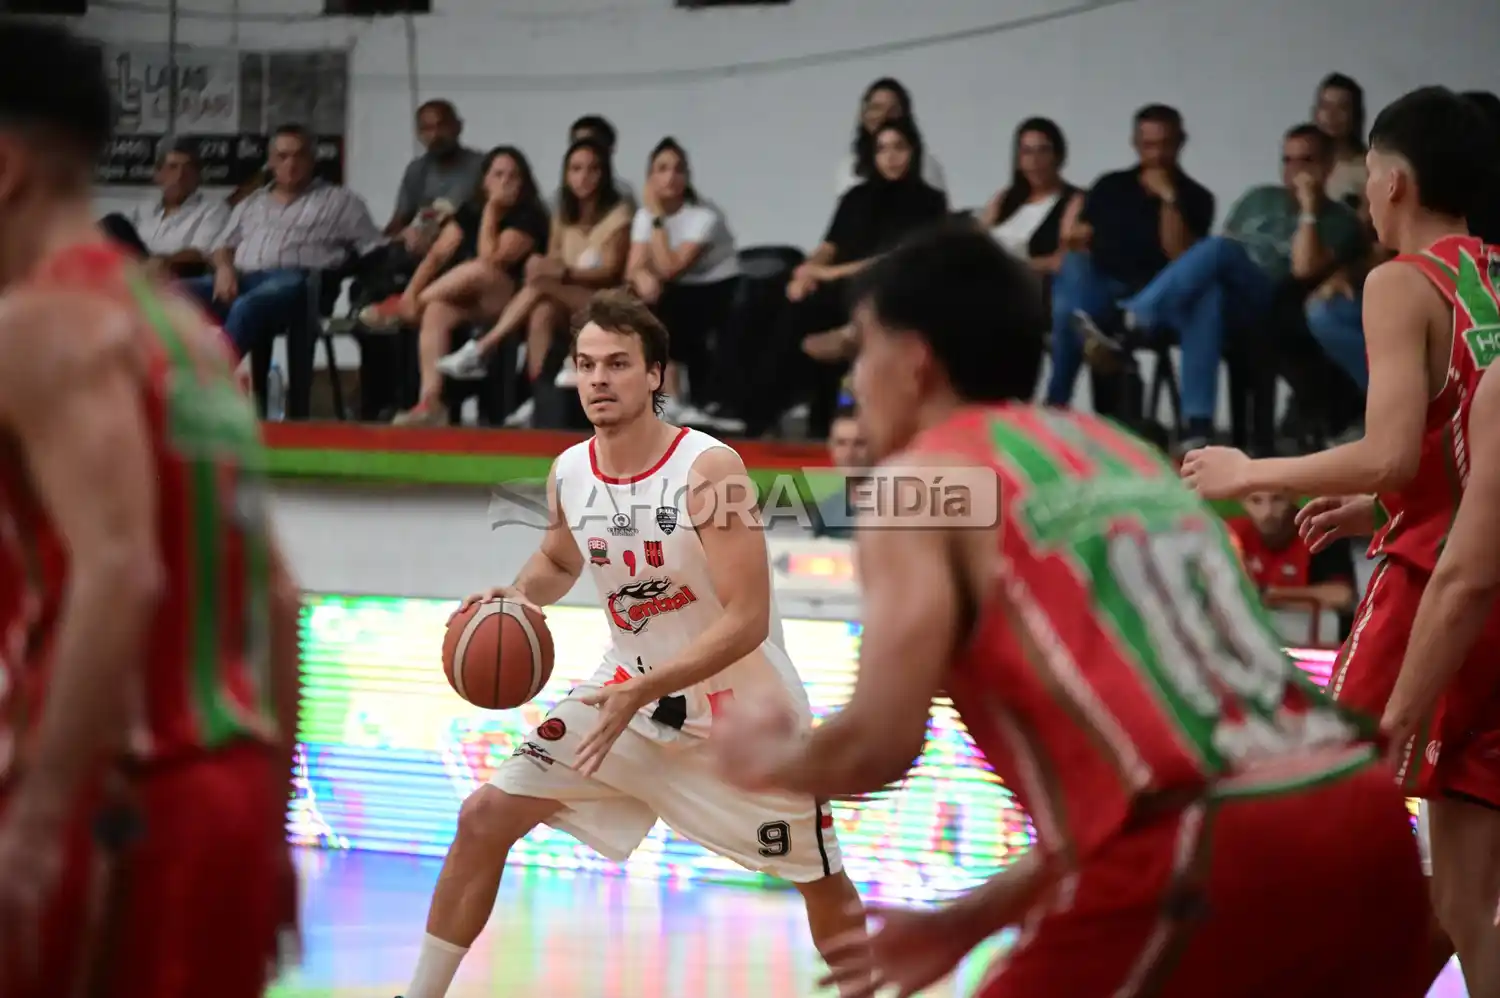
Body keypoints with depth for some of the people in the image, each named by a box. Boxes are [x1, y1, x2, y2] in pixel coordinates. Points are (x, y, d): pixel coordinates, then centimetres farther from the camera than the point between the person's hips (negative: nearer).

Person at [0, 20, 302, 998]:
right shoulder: (183, 326, 18)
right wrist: (267, 818, 22)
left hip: (111, 804, -9)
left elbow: (117, 576, -24)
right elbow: (273, 595, 19)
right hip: (220, 797, 9)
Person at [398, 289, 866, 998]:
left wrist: (644, 690, -34)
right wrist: (517, 596, -4)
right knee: (486, 817, -6)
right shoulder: (569, 473, -6)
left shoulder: (707, 469, -24)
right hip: (630, 692, 5)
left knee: (826, 889, 6)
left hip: (744, 708, -4)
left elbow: (748, 620, -27)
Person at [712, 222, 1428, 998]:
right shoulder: (1123, 455, 28)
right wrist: (969, 922, 36)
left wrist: (766, 757, 18)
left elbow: (879, 746, -4)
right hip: (1362, 821, 7)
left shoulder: (922, 480, 7)